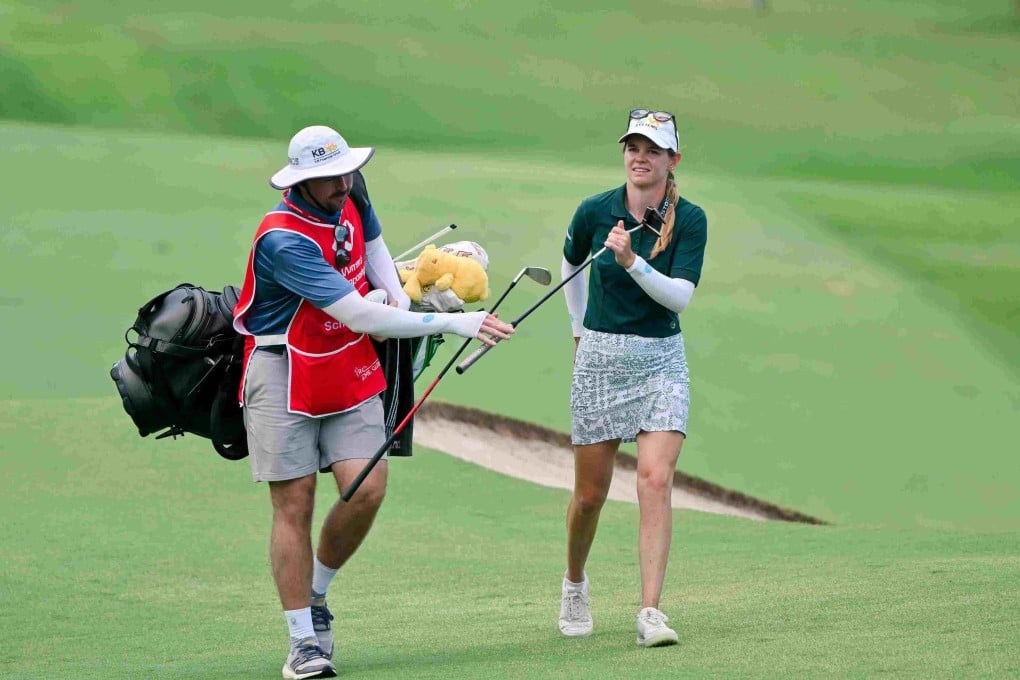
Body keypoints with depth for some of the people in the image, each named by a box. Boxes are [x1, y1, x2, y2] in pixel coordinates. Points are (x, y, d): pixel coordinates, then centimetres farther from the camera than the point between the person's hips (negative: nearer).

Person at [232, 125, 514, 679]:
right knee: (294, 503, -5)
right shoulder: (285, 241, -26)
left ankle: (315, 597, 14)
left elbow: (372, 243, 25)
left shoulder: (349, 198, -1)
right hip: (285, 377, -6)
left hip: (350, 372, 6)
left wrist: (394, 293, 7)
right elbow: (359, 316, -31)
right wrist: (452, 324, -32)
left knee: (368, 488, -8)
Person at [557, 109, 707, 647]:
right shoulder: (595, 212, -3)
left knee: (656, 482, -16)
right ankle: (574, 583, 35)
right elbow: (570, 263, 18)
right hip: (599, 359, 1)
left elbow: (680, 295, -16)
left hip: (661, 360, -1)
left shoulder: (689, 219, -6)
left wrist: (632, 261, -29)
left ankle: (650, 612, -18)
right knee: (590, 493, 7)